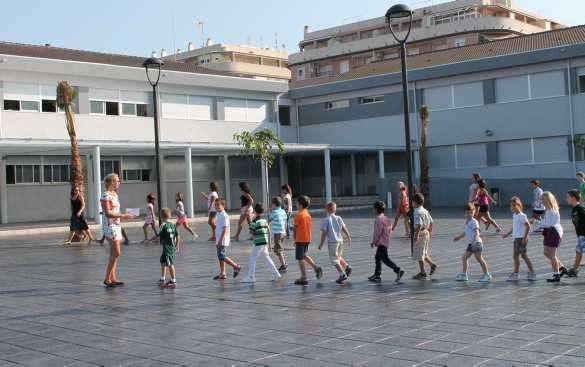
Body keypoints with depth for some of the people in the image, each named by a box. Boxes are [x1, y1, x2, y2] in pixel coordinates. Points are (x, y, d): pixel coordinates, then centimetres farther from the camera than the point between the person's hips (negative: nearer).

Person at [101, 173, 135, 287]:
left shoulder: (115, 195, 13)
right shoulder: (106, 195, -13)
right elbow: (108, 213, -19)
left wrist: (125, 216, 9)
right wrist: (123, 216, -19)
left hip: (116, 226, 9)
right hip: (110, 226, -9)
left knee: (114, 254, 10)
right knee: (116, 253, -10)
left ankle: (113, 278, 14)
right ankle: (107, 278, -3)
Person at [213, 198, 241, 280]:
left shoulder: (224, 216, -15)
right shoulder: (218, 215, 14)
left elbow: (225, 229, -19)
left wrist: (220, 240, -23)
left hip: (223, 240, -9)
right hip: (219, 240, 9)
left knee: (222, 256, -11)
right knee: (220, 257, 10)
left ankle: (236, 266, 0)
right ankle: (222, 274, 14)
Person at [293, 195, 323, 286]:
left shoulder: (298, 215, -15)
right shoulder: (308, 214, 7)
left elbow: (295, 228, -10)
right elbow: (309, 226, 11)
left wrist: (295, 239, 2)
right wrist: (308, 239, 17)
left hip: (300, 239, -8)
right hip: (307, 239, 8)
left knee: (300, 258, 0)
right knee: (304, 255, 24)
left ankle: (303, 278, 1)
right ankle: (316, 267, 7)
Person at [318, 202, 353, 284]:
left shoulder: (326, 220, -9)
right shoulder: (339, 218, 6)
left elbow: (324, 233, -10)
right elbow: (344, 228, 5)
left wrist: (321, 244, -4)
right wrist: (349, 237, 15)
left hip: (332, 242, -6)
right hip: (340, 240, 6)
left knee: (334, 259, 0)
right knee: (339, 256, 24)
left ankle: (342, 274, -8)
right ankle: (347, 267, 6)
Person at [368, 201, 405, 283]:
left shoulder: (379, 219, -17)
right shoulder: (385, 218, 13)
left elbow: (378, 232, -20)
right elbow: (390, 229, 17)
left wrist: (373, 242, -9)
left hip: (381, 242, -10)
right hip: (385, 242, 10)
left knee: (385, 258, -10)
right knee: (378, 258, 16)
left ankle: (398, 270, -17)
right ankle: (377, 275, 21)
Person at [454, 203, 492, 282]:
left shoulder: (474, 222, -12)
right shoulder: (466, 221, 13)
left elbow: (477, 232, -22)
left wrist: (474, 239, -37)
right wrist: (459, 237, 33)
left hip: (476, 243, -9)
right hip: (470, 244, 9)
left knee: (479, 259, -4)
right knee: (464, 257, 9)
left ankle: (487, 275, 5)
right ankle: (464, 274, 16)